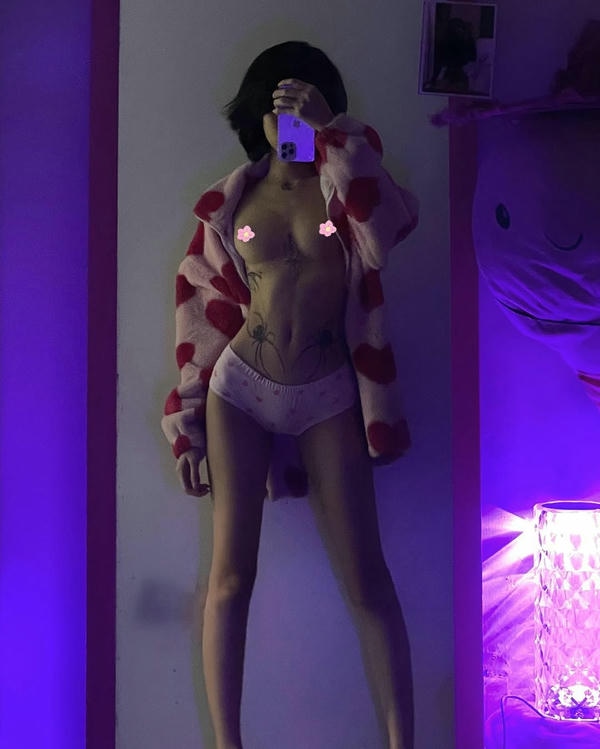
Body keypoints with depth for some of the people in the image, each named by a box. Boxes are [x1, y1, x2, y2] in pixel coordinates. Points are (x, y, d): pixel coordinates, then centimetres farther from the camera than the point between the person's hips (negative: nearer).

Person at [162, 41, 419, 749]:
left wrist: (331, 132, -19)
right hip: (241, 386, 1)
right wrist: (188, 425, 5)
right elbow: (205, 313, 8)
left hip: (328, 395, 0)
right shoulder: (231, 201, 7)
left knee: (367, 578, -3)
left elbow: (392, 223, -21)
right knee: (231, 575, -4)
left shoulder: (344, 181, 4)